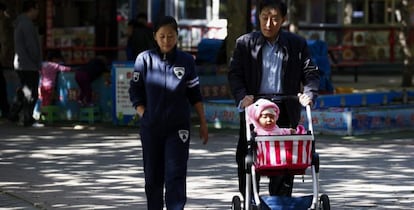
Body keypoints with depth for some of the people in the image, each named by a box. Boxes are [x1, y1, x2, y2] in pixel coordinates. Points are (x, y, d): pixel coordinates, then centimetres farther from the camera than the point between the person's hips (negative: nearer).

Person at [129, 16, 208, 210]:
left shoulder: (186, 61, 1)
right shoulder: (144, 59, -1)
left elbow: (195, 95, 8)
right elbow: (135, 92, 4)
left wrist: (203, 123, 8)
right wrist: (144, 116, -6)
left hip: (178, 128, -1)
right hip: (150, 128, 1)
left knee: (175, 177, -9)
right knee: (153, 177, 9)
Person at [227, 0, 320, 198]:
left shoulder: (297, 44, 6)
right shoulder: (245, 43, 5)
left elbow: (311, 73, 7)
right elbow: (234, 74, 2)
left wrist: (308, 94, -12)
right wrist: (242, 96, -16)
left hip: (285, 114, 0)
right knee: (246, 162, 3)